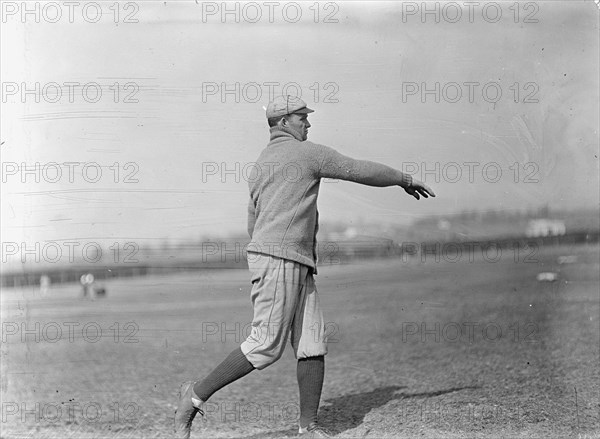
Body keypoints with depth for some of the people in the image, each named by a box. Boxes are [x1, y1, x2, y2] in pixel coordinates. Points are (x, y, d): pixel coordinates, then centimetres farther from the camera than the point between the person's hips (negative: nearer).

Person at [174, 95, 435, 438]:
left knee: (314, 345, 3)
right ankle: (197, 395, -3)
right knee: (266, 346, -10)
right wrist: (405, 179, 15)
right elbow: (361, 170, 2)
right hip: (278, 259, -9)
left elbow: (253, 224, 25)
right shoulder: (307, 153, -3)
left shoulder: (259, 165, 22)